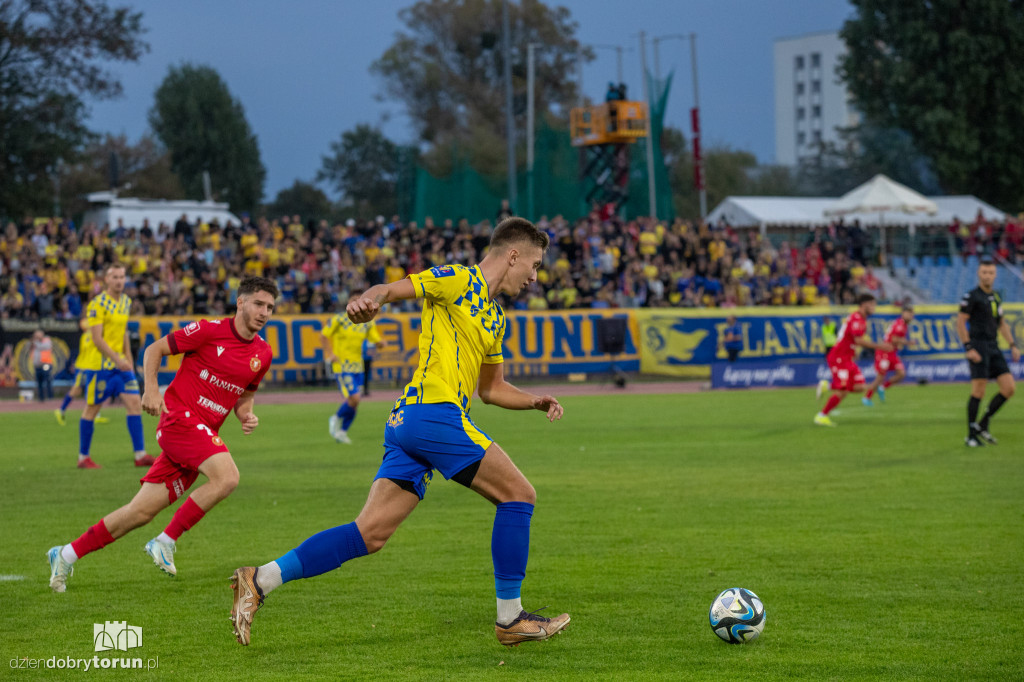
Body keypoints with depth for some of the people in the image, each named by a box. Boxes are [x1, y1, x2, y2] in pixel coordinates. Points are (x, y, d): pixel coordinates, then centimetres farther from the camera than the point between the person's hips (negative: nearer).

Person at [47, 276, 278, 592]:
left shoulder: (263, 353, 10)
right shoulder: (211, 330, -8)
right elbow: (155, 349, -1)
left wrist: (247, 415, 3)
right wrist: (152, 388, -14)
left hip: (203, 432, 6)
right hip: (180, 415, -6)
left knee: (142, 512, 4)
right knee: (227, 476, -28)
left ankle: (66, 555, 15)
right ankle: (166, 541, -15)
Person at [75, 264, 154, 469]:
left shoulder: (126, 302, 10)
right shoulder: (98, 304, -13)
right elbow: (97, 339, -18)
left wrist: (128, 359, 16)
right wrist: (117, 359, -23)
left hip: (121, 363, 7)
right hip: (99, 364, -7)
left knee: (135, 404, -3)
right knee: (91, 408, 2)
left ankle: (140, 455, -3)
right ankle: (83, 458, 11)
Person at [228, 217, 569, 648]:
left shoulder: (494, 317, 28)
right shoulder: (458, 279, 0)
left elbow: (492, 389, 37)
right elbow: (389, 290, -9)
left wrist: (535, 401, 21)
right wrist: (369, 300, -31)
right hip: (433, 413, -9)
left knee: (370, 534, -1)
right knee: (518, 495, -2)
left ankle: (261, 580, -6)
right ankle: (510, 618, 2)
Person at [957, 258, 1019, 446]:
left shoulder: (996, 297, 17)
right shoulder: (972, 296, -5)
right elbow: (960, 322, -9)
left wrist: (1013, 345, 16)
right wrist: (968, 348, -16)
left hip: (994, 348, 7)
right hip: (978, 347, -7)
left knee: (1008, 388, -2)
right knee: (978, 392, -9)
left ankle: (982, 425, 9)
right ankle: (971, 435, 1)